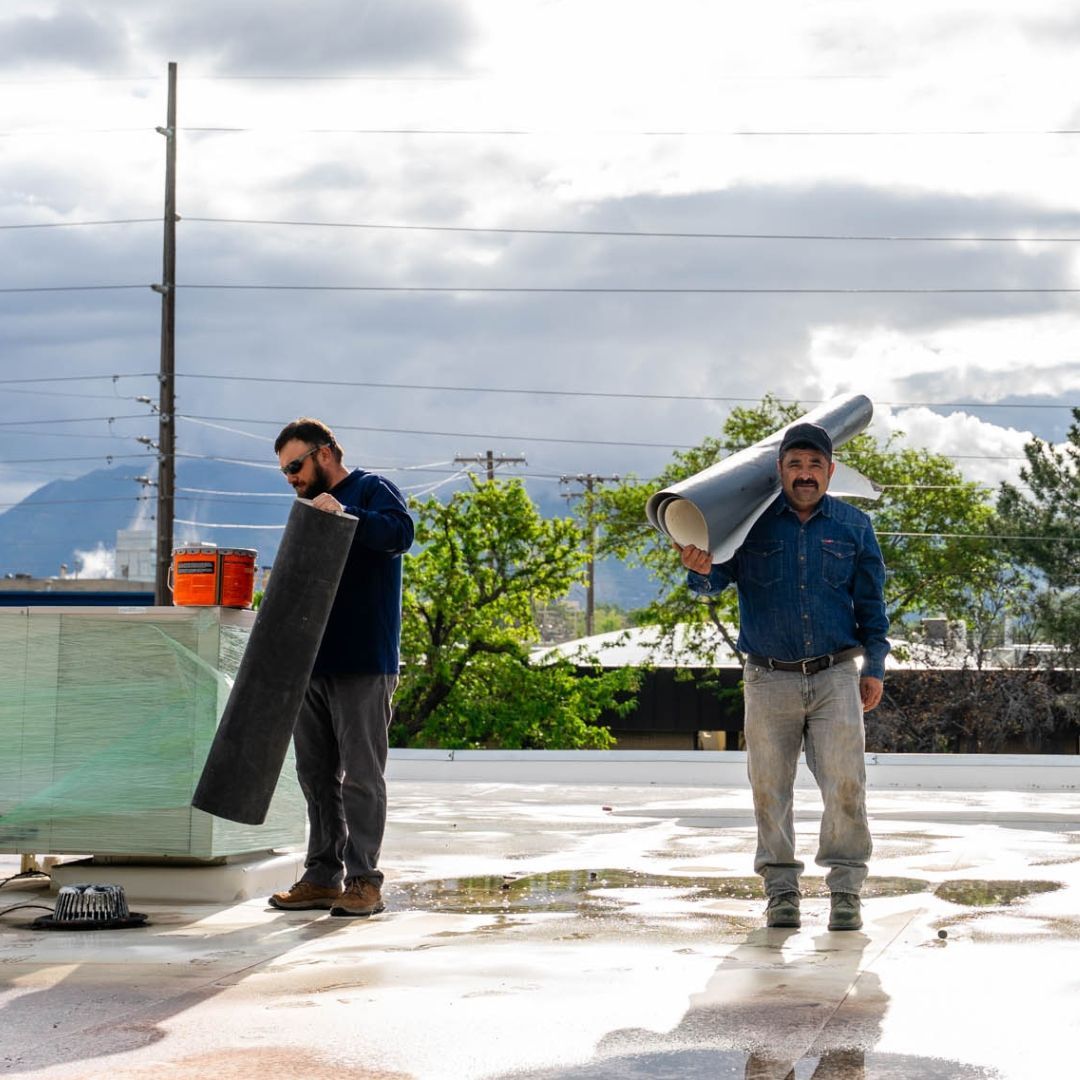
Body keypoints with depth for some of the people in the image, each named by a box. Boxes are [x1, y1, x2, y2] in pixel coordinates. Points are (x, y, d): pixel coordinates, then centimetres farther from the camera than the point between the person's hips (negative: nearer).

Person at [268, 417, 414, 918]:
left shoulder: (371, 490, 0)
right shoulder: (312, 509, 24)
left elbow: (401, 532, -20)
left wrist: (343, 514, -26)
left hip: (363, 667, -8)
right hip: (311, 664, 8)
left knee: (361, 776, -6)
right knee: (317, 776, 8)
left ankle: (363, 880, -2)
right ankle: (322, 877, 14)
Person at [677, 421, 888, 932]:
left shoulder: (854, 526, 7)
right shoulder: (752, 522, 2)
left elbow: (870, 600, 12)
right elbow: (716, 579, -4)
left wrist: (875, 665, 7)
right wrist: (700, 569, -29)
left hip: (835, 677, 0)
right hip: (769, 680, 0)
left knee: (845, 784, -5)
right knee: (770, 790, 2)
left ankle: (845, 889, 4)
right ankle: (781, 889, 13)